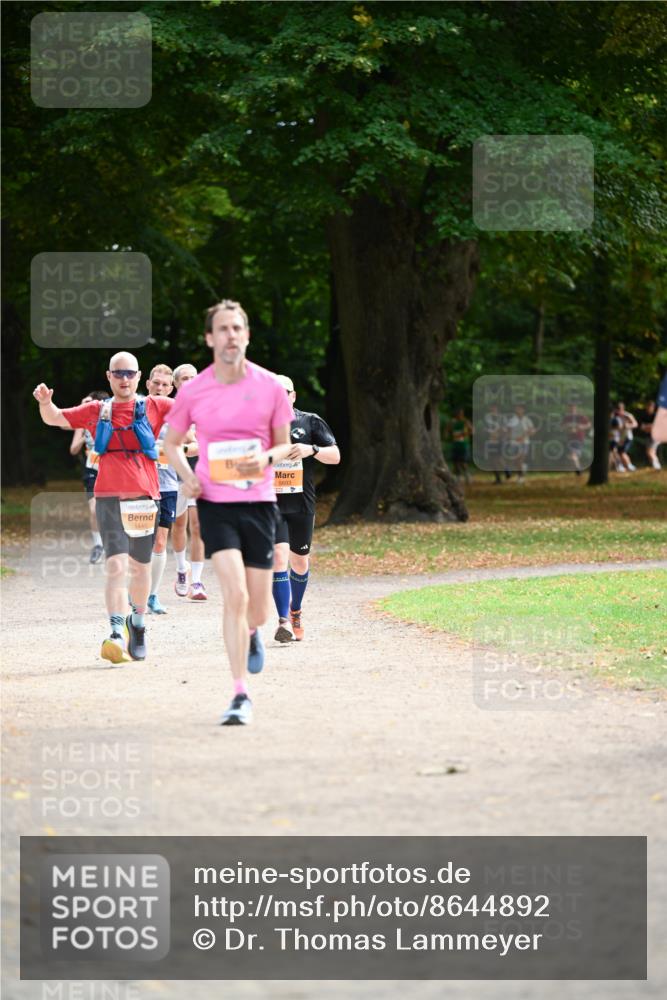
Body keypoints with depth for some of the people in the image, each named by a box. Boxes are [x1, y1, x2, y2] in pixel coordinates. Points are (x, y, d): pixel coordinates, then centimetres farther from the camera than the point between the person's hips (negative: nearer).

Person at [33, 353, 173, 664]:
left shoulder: (152, 407, 6)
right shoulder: (96, 411, 11)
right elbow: (55, 418, 15)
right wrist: (45, 402, -5)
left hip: (143, 498, 1)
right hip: (109, 498, -1)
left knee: (140, 566, 13)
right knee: (116, 565, -15)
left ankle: (138, 622, 36)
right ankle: (117, 633, -23)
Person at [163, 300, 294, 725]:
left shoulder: (270, 386, 1)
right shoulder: (193, 391, 0)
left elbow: (285, 444, 9)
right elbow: (172, 443, 14)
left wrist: (265, 458, -13)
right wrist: (186, 476, -5)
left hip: (259, 501, 2)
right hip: (214, 502, -2)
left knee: (258, 608, 6)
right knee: (235, 594, -18)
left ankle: (251, 631, 46)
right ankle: (241, 695, -14)